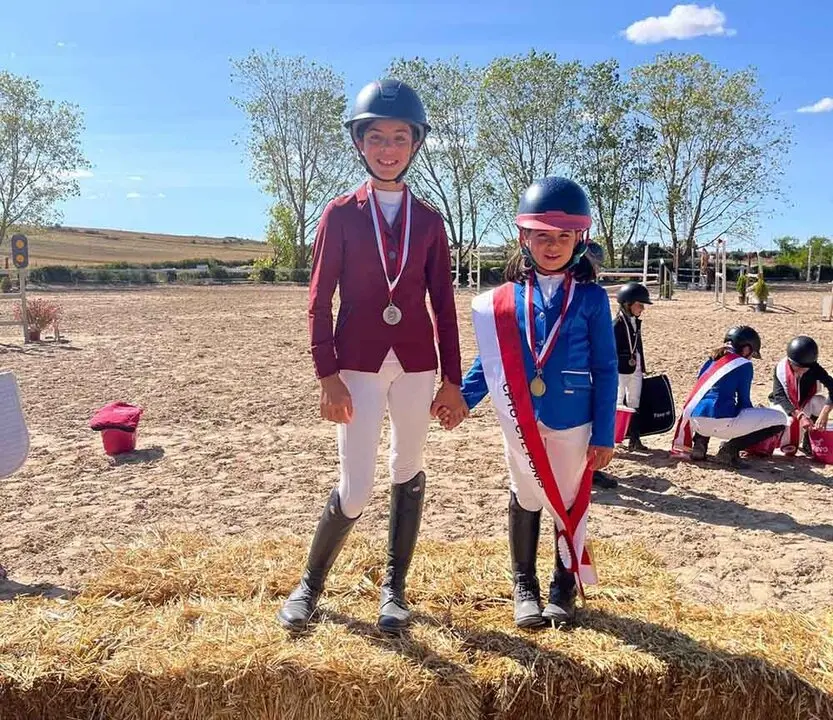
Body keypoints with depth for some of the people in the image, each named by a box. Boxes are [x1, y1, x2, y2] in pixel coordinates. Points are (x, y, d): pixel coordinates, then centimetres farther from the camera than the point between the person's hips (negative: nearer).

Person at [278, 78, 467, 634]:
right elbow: (320, 301, -3)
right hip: (359, 365, -2)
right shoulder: (340, 215, 0)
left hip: (416, 363, 3)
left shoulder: (429, 220, 6)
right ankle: (311, 584, 23)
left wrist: (452, 380, 2)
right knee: (355, 491, -2)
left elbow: (444, 303, 6)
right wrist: (328, 376, -10)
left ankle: (394, 588, 27)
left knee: (409, 474, 10)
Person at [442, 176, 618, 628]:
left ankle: (565, 586, 34)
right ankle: (524, 586, 33)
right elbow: (491, 359, 6)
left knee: (570, 503, 14)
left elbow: (605, 369, -5)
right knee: (525, 500, 15)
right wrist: (461, 397, -8)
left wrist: (604, 433, -8)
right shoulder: (506, 299, -1)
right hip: (521, 421, 2)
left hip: (573, 421, -1)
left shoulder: (591, 298, -6)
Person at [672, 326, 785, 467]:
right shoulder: (743, 364, 4)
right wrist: (754, 421, 26)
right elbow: (743, 401, 5)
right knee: (780, 419, 7)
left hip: (695, 421, 7)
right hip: (719, 422, -7)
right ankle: (730, 449, -3)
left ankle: (700, 441, 17)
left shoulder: (712, 360, 21)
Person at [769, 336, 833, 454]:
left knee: (821, 402, -32)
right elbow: (779, 396, -28)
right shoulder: (781, 368, -23)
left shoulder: (815, 369, -20)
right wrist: (799, 415, -44)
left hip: (805, 405, 2)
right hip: (784, 406, -2)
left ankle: (808, 442, -11)